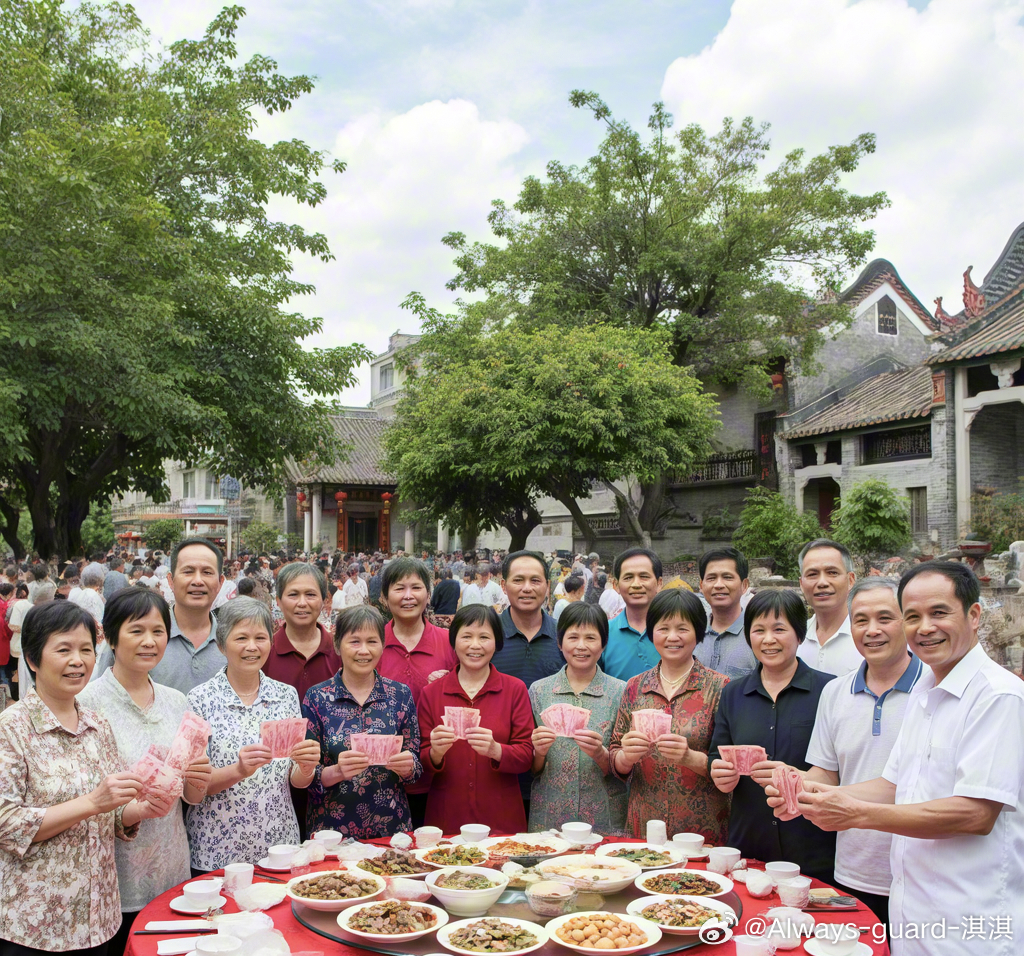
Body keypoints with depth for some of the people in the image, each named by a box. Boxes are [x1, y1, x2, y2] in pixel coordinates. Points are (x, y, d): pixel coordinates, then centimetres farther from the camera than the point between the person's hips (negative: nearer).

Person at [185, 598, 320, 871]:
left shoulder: (287, 695, 3)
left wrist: (306, 767, -16)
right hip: (219, 852, -3)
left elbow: (297, 781, 6)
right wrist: (239, 770, -27)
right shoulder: (200, 700, -7)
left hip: (279, 843, 3)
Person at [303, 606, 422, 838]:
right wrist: (336, 772, -23)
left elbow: (416, 767, 5)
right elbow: (306, 776, -5)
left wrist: (408, 767, -16)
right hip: (332, 829, -1)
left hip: (391, 826, 2)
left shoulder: (401, 695, 0)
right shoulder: (317, 698, -5)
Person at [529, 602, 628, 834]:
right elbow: (531, 769, 8)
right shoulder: (539, 690, 4)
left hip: (605, 822, -1)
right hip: (548, 820, 1)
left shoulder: (620, 692, -1)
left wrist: (600, 754, -19)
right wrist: (538, 753, -13)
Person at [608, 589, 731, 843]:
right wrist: (626, 756, -13)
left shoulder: (720, 688, -4)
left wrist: (691, 758, -24)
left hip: (702, 831, -2)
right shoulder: (635, 687, 5)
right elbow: (616, 765, 8)